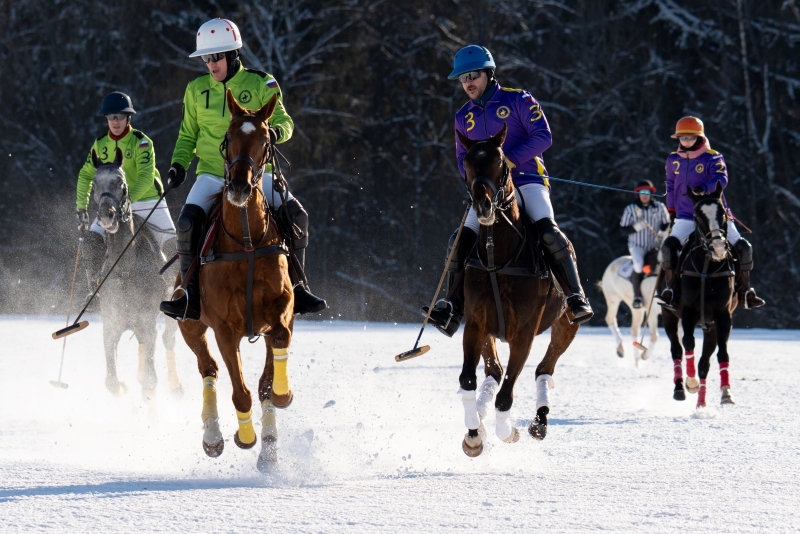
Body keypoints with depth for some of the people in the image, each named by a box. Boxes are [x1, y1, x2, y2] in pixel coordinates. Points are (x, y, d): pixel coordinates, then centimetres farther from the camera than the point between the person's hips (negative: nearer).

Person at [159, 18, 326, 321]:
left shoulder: (261, 85, 1)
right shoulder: (196, 90, 8)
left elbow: (284, 122, -2)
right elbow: (188, 135, 17)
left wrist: (273, 132, -25)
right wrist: (178, 164, 0)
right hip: (212, 174, 1)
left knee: (296, 215, -20)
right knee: (188, 221, -25)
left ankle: (295, 287, -5)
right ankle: (191, 293, -15)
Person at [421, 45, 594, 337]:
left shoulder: (518, 100, -1)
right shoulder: (463, 117, 14)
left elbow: (543, 137, -8)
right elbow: (462, 159, 21)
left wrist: (511, 159, -19)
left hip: (526, 179, -5)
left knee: (547, 229, -27)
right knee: (462, 239, -9)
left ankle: (575, 296, -25)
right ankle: (452, 308, -3)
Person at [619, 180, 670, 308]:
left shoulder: (659, 207, -1)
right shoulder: (630, 209, -4)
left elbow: (666, 224, 11)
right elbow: (624, 229, -3)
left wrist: (663, 233, -10)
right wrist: (636, 228, -23)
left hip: (655, 246, 3)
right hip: (637, 245, -2)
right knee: (638, 265, -29)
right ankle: (637, 296, -15)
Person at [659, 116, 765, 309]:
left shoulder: (713, 158, -8)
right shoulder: (673, 160, 6)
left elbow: (721, 179, -26)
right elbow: (670, 187, 20)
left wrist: (704, 187, -45)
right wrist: (671, 212, 19)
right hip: (686, 217, 2)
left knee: (743, 247, -9)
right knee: (669, 246, -24)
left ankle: (744, 291, 9)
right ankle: (671, 288, -10)